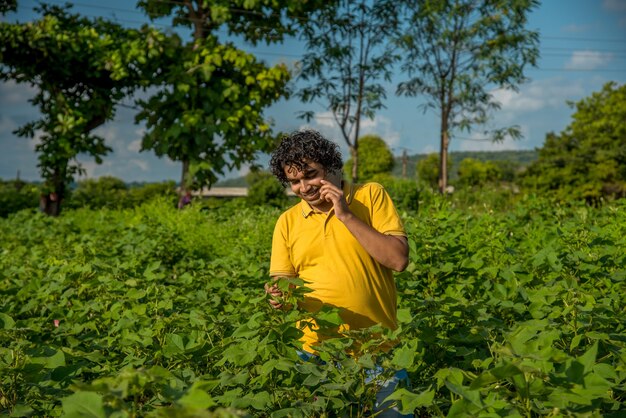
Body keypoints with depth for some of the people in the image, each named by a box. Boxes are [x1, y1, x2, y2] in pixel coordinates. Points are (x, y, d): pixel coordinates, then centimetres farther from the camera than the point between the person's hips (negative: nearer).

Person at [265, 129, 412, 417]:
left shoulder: (371, 195, -3)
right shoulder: (287, 221, 5)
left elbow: (399, 260, -12)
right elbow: (280, 281, 8)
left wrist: (346, 215, -15)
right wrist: (280, 294, -16)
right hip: (316, 353, 2)